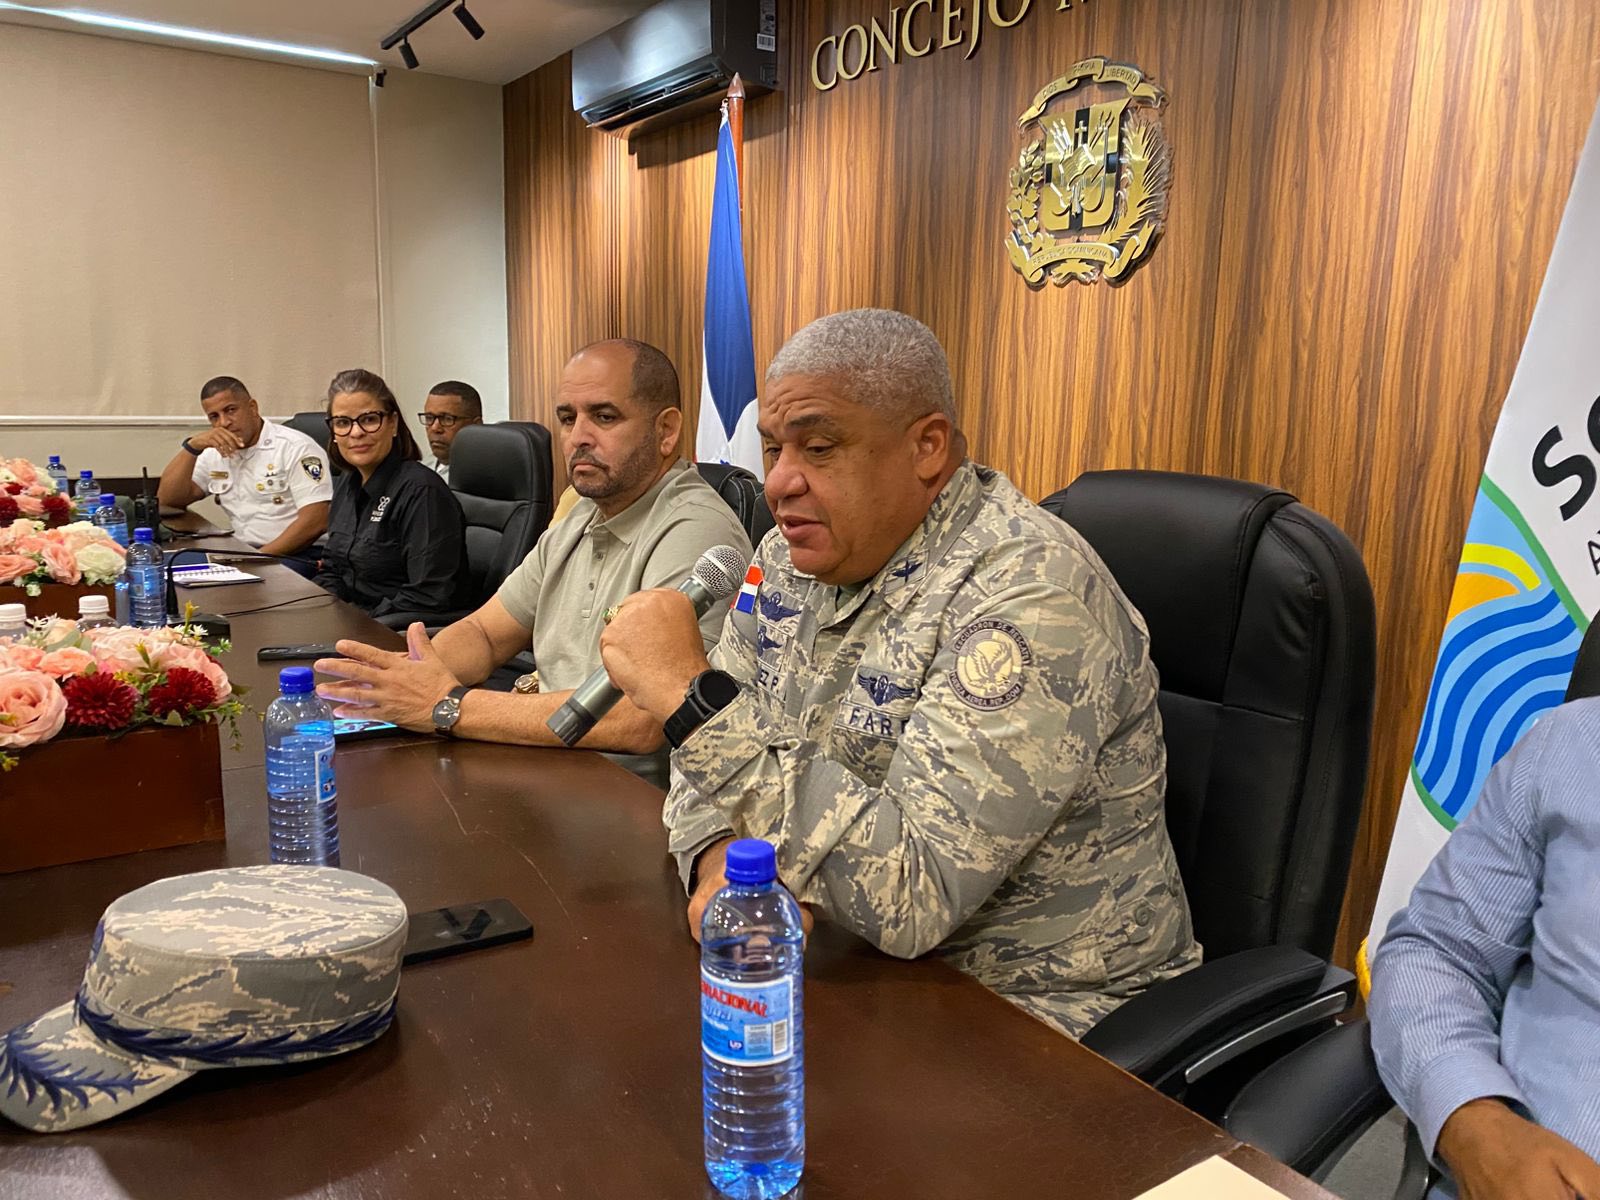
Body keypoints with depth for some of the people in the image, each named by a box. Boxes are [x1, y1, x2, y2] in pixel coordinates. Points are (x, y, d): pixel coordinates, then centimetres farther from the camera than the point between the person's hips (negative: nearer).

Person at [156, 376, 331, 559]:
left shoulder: (295, 447, -4)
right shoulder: (215, 452, 17)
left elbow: (314, 521, -15)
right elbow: (167, 500, 10)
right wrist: (192, 446, -2)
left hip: (292, 556, -6)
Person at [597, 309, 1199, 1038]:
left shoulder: (1030, 597, -26)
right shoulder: (795, 556, 0)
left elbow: (907, 896, -32)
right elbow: (710, 760, 7)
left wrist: (692, 696, -31)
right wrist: (718, 857, -15)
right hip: (847, 968, 7)